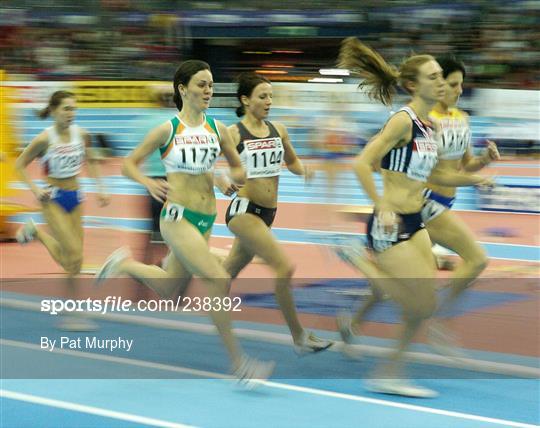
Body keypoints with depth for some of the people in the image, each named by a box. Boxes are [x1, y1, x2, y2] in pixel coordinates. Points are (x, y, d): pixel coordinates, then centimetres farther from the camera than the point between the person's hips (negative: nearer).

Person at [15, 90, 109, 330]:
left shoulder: (81, 135, -2)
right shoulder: (44, 139, -15)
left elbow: (91, 162, 16)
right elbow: (19, 165, -5)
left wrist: (100, 189, 8)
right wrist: (35, 190, -16)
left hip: (74, 197, 6)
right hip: (53, 199, -6)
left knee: (70, 259, 9)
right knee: (74, 255, -15)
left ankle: (36, 233, 32)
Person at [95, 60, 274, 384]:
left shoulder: (218, 129, 5)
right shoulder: (168, 130, -7)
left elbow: (239, 169, 15)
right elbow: (130, 163, 1)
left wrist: (232, 178, -7)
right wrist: (149, 183, -18)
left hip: (206, 220, 6)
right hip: (177, 217, -6)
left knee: (171, 291, 17)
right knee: (219, 280, -19)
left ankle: (124, 264, 42)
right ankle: (238, 360, -13)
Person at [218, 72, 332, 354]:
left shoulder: (278, 130, 8)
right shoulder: (233, 134, -9)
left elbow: (292, 161, 22)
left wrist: (303, 170, 0)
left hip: (268, 213, 6)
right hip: (244, 210, -6)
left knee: (229, 273, 16)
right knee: (284, 267, -16)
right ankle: (299, 338, -7)